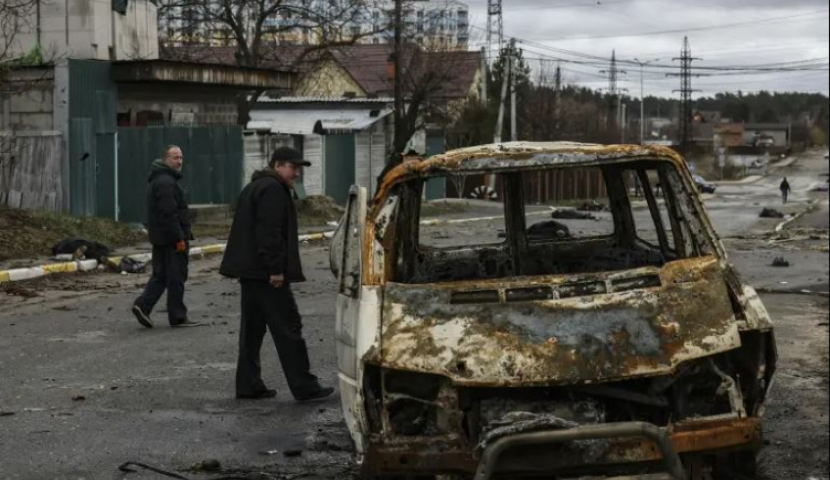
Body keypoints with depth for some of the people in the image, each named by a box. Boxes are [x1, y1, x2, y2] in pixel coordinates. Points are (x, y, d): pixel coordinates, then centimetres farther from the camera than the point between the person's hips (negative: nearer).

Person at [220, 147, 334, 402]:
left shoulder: (255, 187, 21)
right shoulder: (273, 189, -13)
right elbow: (269, 233, -21)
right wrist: (275, 269, -22)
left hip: (250, 270, 11)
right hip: (266, 272, -11)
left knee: (253, 328, 12)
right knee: (288, 327, -7)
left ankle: (248, 385, 14)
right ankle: (304, 387, -6)